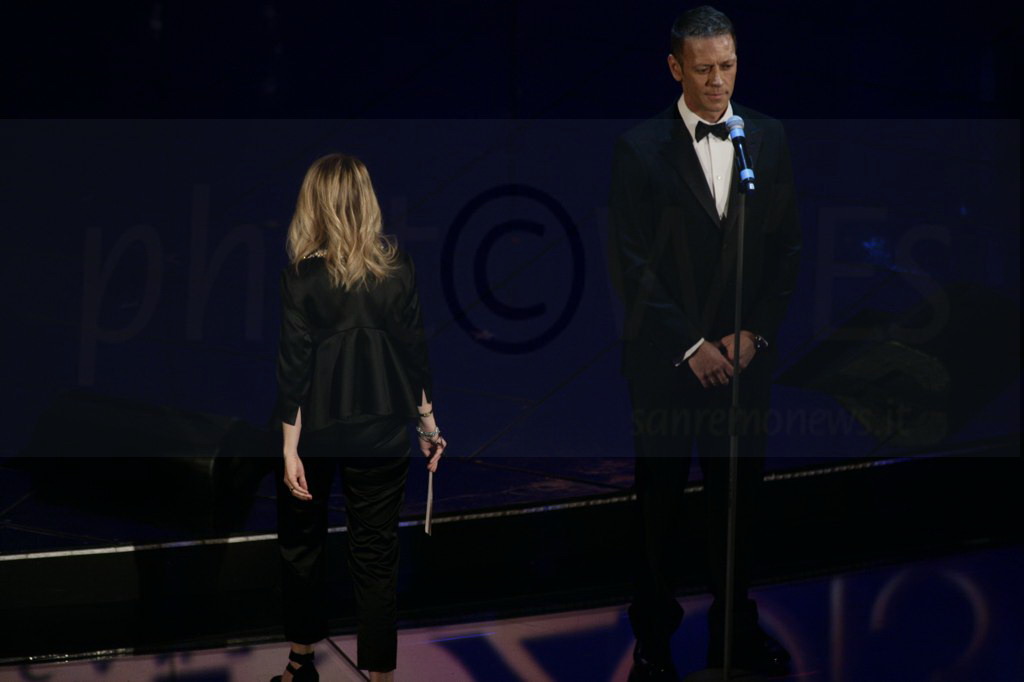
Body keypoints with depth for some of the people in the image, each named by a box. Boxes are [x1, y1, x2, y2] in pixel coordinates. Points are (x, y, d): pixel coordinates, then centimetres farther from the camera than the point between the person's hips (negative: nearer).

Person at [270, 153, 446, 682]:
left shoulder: (302, 277, -12)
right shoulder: (398, 267, -4)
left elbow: (294, 365, -12)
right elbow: (415, 350, 1)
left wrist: (290, 447, -10)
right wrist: (428, 422, 12)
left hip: (316, 432, -1)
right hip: (381, 432, 1)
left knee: (302, 541, 18)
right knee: (376, 554, 5)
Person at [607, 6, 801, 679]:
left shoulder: (769, 138, 3)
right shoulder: (641, 149, -6)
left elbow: (787, 246, 5)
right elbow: (633, 264, -7)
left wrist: (753, 333, -5)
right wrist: (690, 346, -11)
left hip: (746, 352, 3)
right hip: (666, 362, -2)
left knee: (739, 494, 9)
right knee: (660, 501, 6)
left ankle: (736, 625, 23)